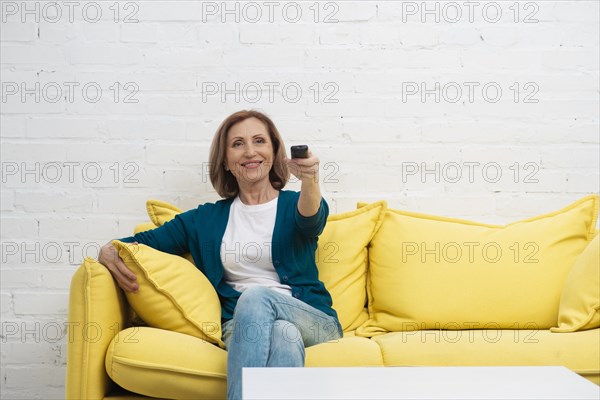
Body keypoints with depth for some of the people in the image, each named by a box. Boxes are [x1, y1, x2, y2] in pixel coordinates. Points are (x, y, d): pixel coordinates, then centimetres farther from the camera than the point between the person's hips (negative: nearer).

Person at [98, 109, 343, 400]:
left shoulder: (293, 205, 11)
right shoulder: (207, 219, 17)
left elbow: (311, 217, -16)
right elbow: (143, 241, 18)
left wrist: (310, 179, -40)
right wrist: (109, 252, -7)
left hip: (313, 322, 0)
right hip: (240, 324, 0)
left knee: (256, 296, -36)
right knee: (283, 333, -38)